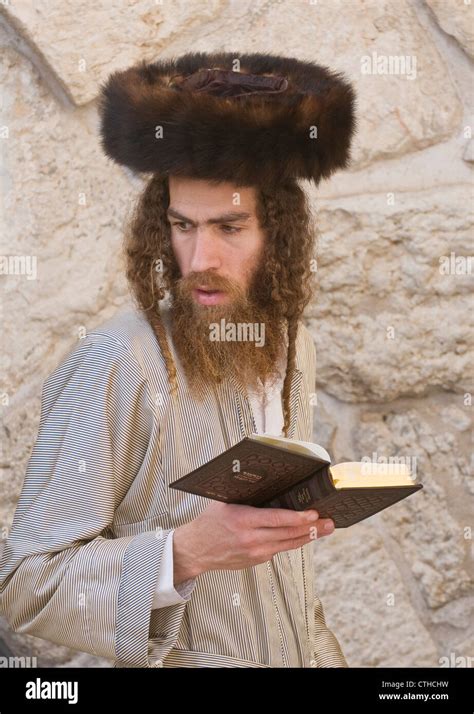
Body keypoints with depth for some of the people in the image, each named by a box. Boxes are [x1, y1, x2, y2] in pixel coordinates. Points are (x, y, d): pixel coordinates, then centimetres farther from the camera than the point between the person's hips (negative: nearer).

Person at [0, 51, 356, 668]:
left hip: (308, 647, 6)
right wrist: (186, 552, -33)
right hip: (184, 658, -6)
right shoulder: (114, 367, -23)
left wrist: (308, 510, -2)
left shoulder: (292, 344, -2)